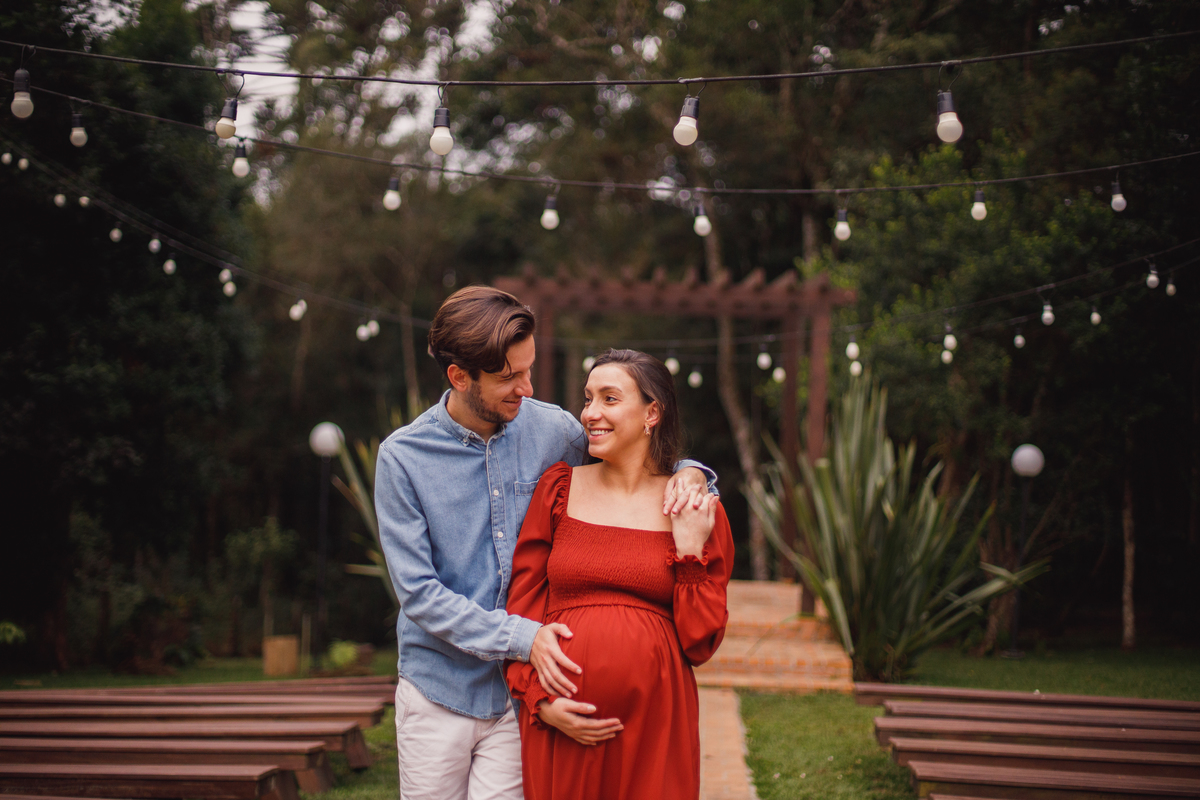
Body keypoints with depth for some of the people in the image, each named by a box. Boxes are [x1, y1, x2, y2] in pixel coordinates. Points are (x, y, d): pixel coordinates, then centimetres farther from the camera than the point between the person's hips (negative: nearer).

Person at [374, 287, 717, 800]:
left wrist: (688, 473, -7)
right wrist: (520, 637, -19)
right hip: (438, 692, -1)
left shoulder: (551, 430, -1)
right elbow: (419, 592, -11)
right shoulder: (403, 458, -9)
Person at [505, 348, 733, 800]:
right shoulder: (559, 488, 5)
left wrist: (690, 554, -8)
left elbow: (701, 644, 0)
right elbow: (522, 607, 5)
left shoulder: (697, 512, 2)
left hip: (654, 722, -1)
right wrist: (541, 699, -6)